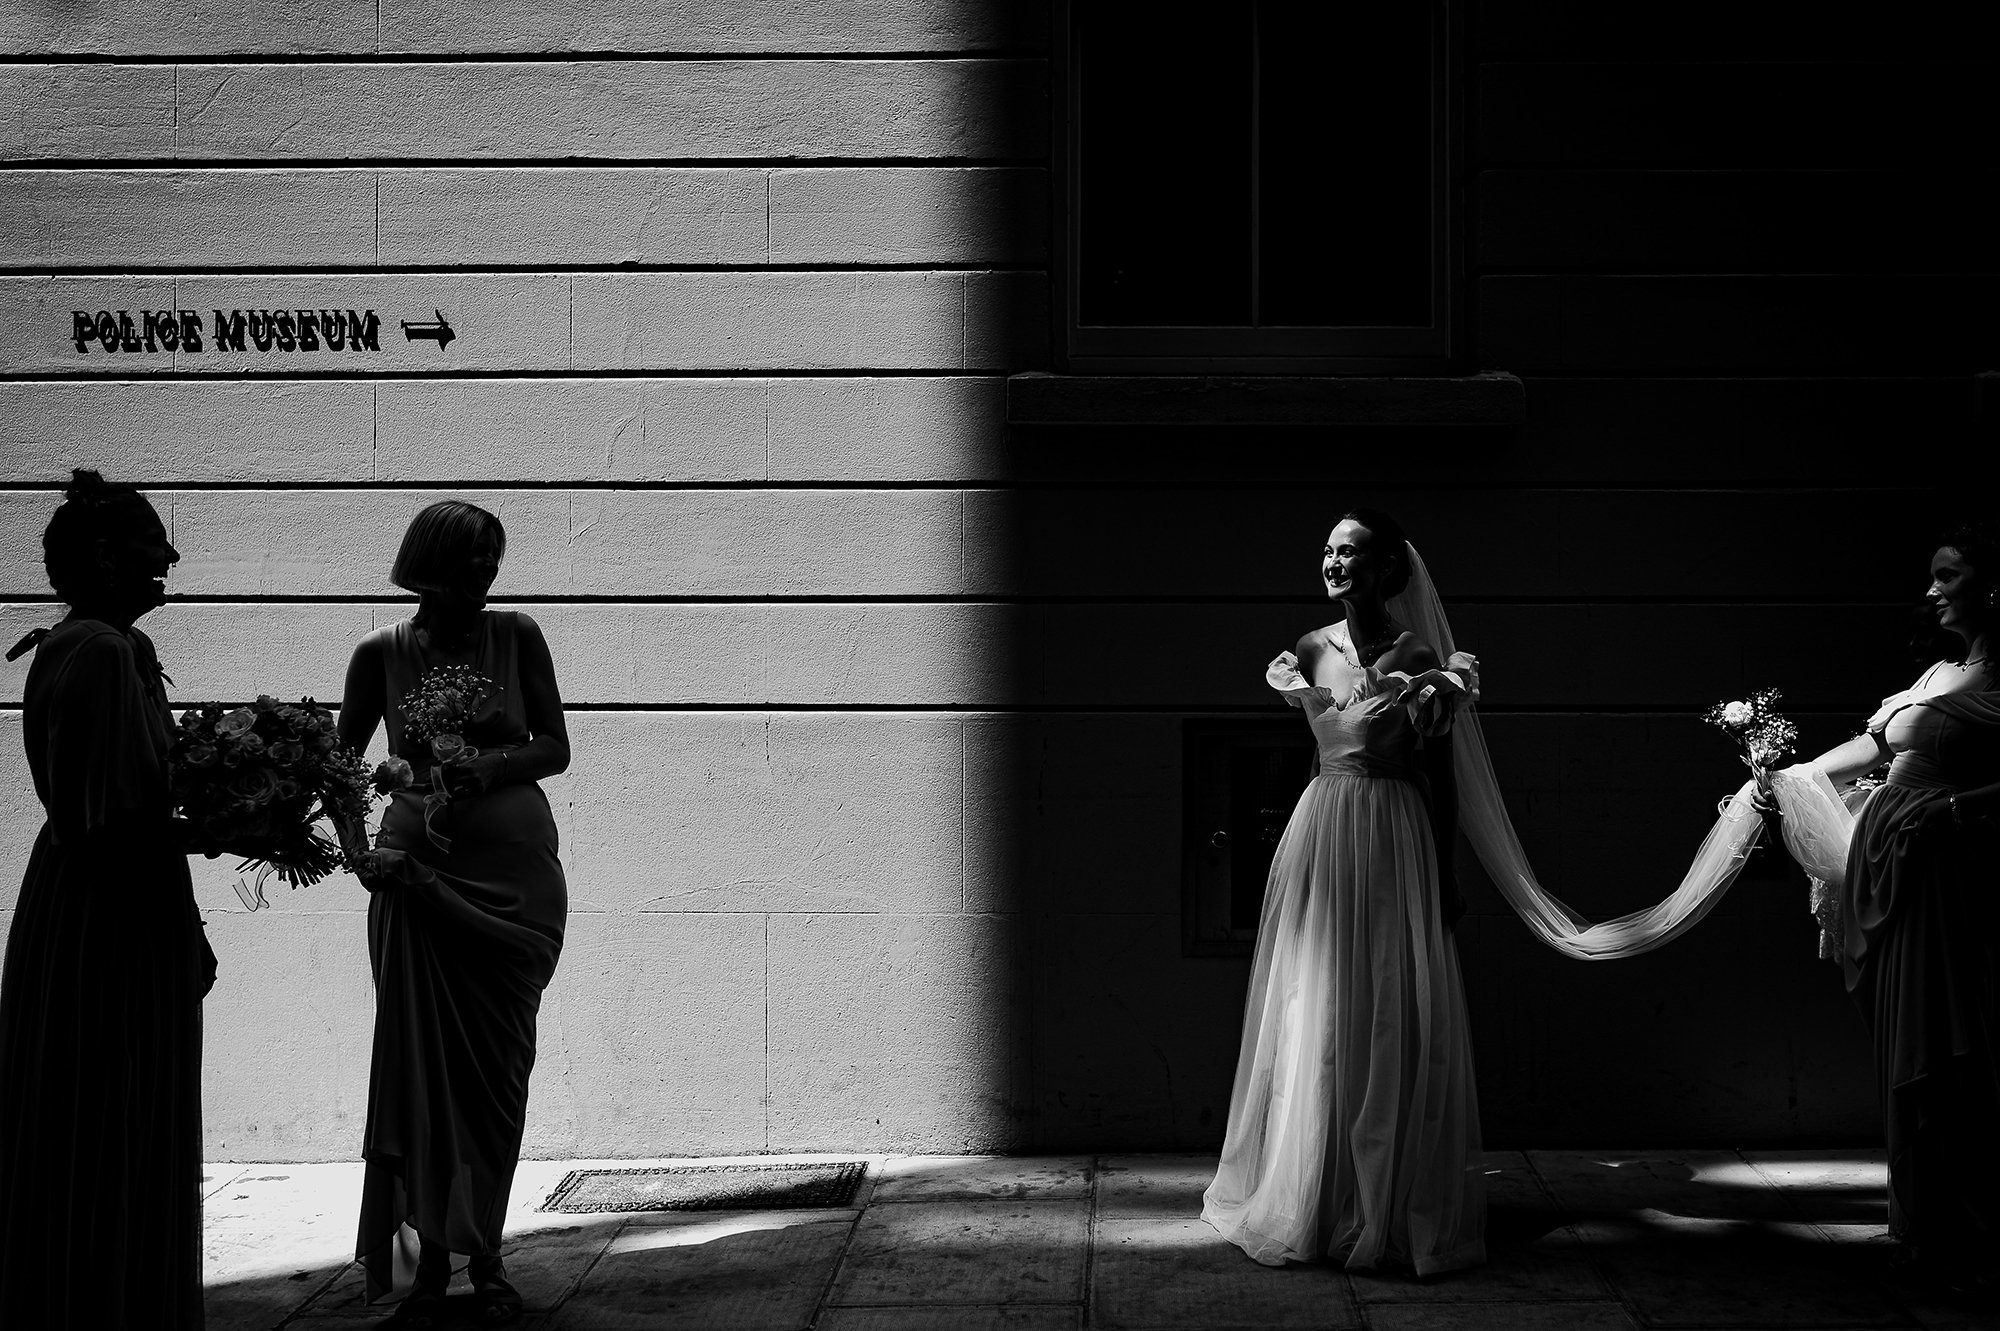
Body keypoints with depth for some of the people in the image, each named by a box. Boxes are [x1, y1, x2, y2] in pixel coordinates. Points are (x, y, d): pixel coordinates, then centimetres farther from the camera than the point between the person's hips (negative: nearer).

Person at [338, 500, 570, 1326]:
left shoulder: (516, 636, 1)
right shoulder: (382, 654, 1)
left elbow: (554, 748, 2)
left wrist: (487, 768, -16)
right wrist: (357, 848, -8)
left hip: (515, 876, 1)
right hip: (418, 873, 0)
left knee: (497, 1069, 2)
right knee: (418, 1063, -4)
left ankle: (484, 1255, 11)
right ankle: (427, 1263, 1)